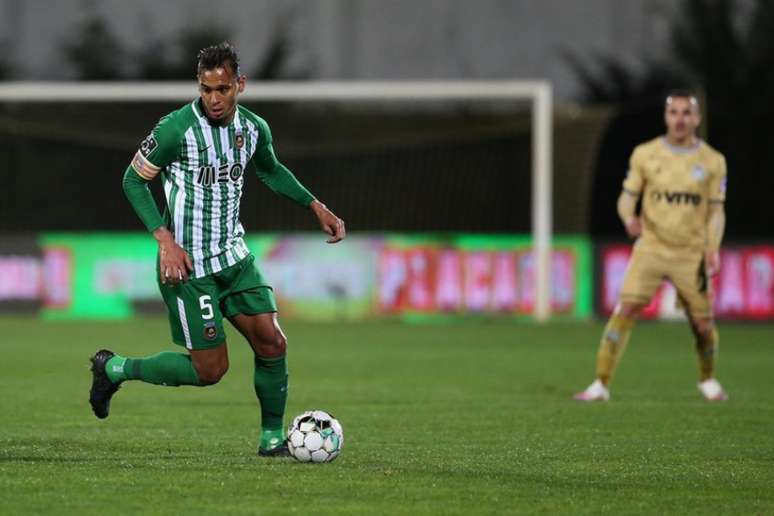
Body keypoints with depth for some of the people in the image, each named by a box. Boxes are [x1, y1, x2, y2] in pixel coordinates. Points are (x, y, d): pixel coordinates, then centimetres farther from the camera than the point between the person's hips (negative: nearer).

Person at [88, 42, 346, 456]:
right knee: (210, 369, -5)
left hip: (234, 256, 6)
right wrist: (165, 240, -17)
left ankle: (272, 438, 15)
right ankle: (114, 368, 14)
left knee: (272, 344, -2)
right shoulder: (176, 129, -19)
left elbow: (271, 170, 23)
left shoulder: (254, 128, 1)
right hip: (188, 265, -6)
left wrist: (316, 207, 16)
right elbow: (134, 180, -8)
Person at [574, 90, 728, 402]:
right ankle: (601, 384, -13)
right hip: (650, 247, -1)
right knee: (626, 309, -16)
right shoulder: (645, 155, 2)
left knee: (703, 324, 3)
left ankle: (708, 381, 31)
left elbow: (716, 211, 6)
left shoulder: (713, 162, 3)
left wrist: (713, 250, -8)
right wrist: (629, 218, -17)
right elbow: (627, 197, 6)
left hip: (692, 254, 1)